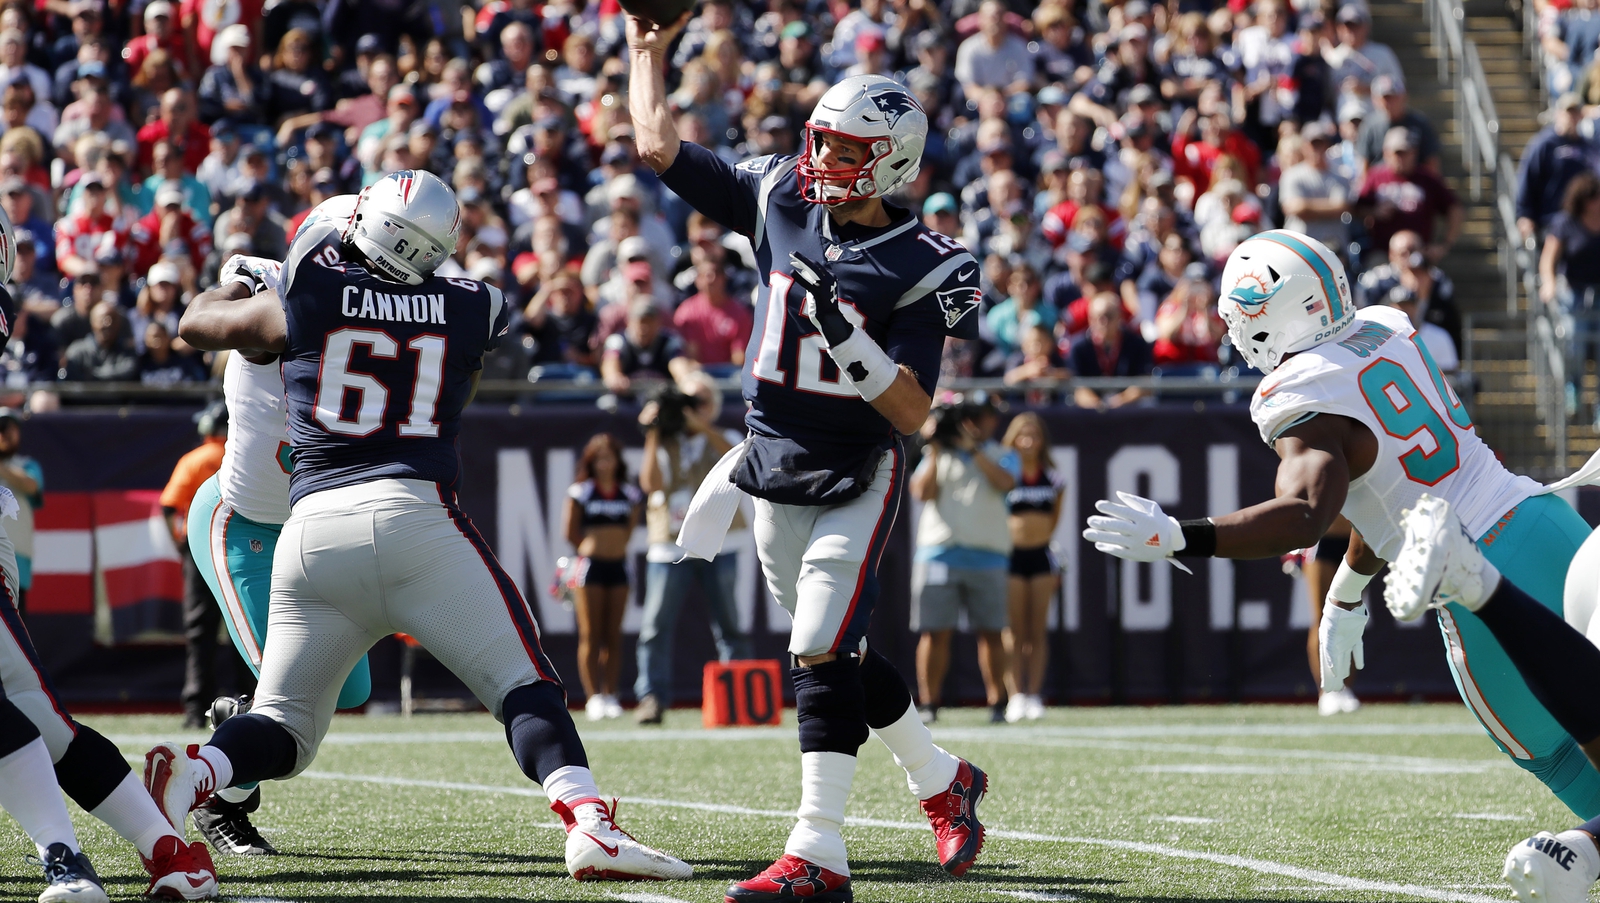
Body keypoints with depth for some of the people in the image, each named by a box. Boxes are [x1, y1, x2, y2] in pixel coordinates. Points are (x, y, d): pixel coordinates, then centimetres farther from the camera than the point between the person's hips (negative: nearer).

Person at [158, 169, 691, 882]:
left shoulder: (306, 297, 9)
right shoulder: (470, 313, 12)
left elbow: (197, 323, 25)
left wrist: (246, 281, 47)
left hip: (313, 529, 2)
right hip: (413, 515, -2)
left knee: (282, 727, 12)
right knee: (527, 689, 1)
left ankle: (193, 771, -18)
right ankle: (588, 823, -21)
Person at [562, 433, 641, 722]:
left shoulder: (629, 495, 8)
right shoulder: (580, 492, -1)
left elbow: (630, 530, 15)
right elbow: (571, 533, 3)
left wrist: (613, 548, 9)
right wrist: (593, 549, 10)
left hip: (618, 565, 3)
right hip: (589, 566, -3)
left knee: (613, 635, 4)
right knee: (590, 635, -4)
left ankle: (611, 697, 6)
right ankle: (594, 697, -4)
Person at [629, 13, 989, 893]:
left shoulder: (918, 268, -12)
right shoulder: (780, 201, 2)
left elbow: (911, 410, -15)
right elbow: (658, 145, 7)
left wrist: (846, 334, -27)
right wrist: (648, 49, 11)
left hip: (856, 476, -6)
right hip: (775, 470, 6)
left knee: (822, 653, -14)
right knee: (836, 654, 11)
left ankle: (817, 853, -13)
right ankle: (942, 780, 31)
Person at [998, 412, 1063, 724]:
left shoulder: (1054, 480, 6)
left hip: (1041, 555, 3)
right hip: (1011, 556, -3)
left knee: (1038, 631, 3)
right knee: (1014, 631, -2)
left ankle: (1034, 695, 6)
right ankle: (1016, 696, 0)